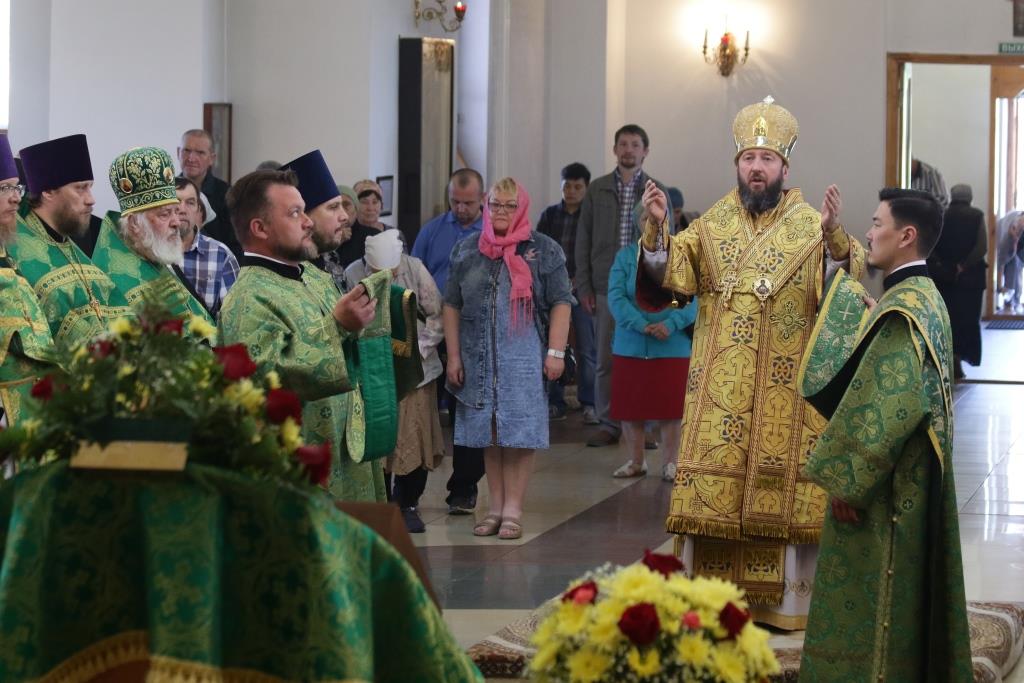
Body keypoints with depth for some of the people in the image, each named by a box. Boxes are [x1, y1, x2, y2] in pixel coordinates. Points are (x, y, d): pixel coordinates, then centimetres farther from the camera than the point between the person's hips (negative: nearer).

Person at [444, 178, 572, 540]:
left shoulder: (544, 250, 2)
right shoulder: (466, 251, 10)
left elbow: (560, 303, -2)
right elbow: (452, 306, 10)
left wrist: (556, 352, -10)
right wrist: (453, 356, 4)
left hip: (525, 357, -3)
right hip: (479, 358, 3)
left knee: (520, 434, -3)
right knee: (489, 436, 7)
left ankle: (513, 509, 3)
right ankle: (495, 508, 15)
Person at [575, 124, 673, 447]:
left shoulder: (658, 192, 5)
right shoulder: (597, 190, 7)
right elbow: (583, 241, 7)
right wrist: (584, 287, 1)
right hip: (606, 287, 1)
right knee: (606, 359, 3)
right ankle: (608, 425, 11)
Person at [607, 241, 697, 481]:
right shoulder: (626, 255, 4)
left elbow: (694, 299, -8)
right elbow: (616, 297, -7)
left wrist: (671, 324, -23)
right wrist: (641, 325, -21)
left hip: (673, 347, -2)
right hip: (630, 346, 2)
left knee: (671, 408, 1)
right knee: (630, 408, 7)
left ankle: (669, 463, 11)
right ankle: (636, 461, 19)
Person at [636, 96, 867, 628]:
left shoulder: (811, 226, -1)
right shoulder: (711, 226, 9)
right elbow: (668, 276, -1)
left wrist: (834, 237, -34)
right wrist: (656, 229, -18)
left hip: (786, 388, -2)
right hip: (720, 386, 3)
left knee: (781, 493, 1)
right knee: (714, 484, 2)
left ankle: (783, 600, 10)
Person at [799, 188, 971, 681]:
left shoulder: (903, 307, -20)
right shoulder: (923, 296, 11)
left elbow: (891, 406, -26)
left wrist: (845, 476, -21)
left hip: (885, 485, -10)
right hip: (912, 476, 10)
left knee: (871, 599, -1)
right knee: (903, 597, 15)